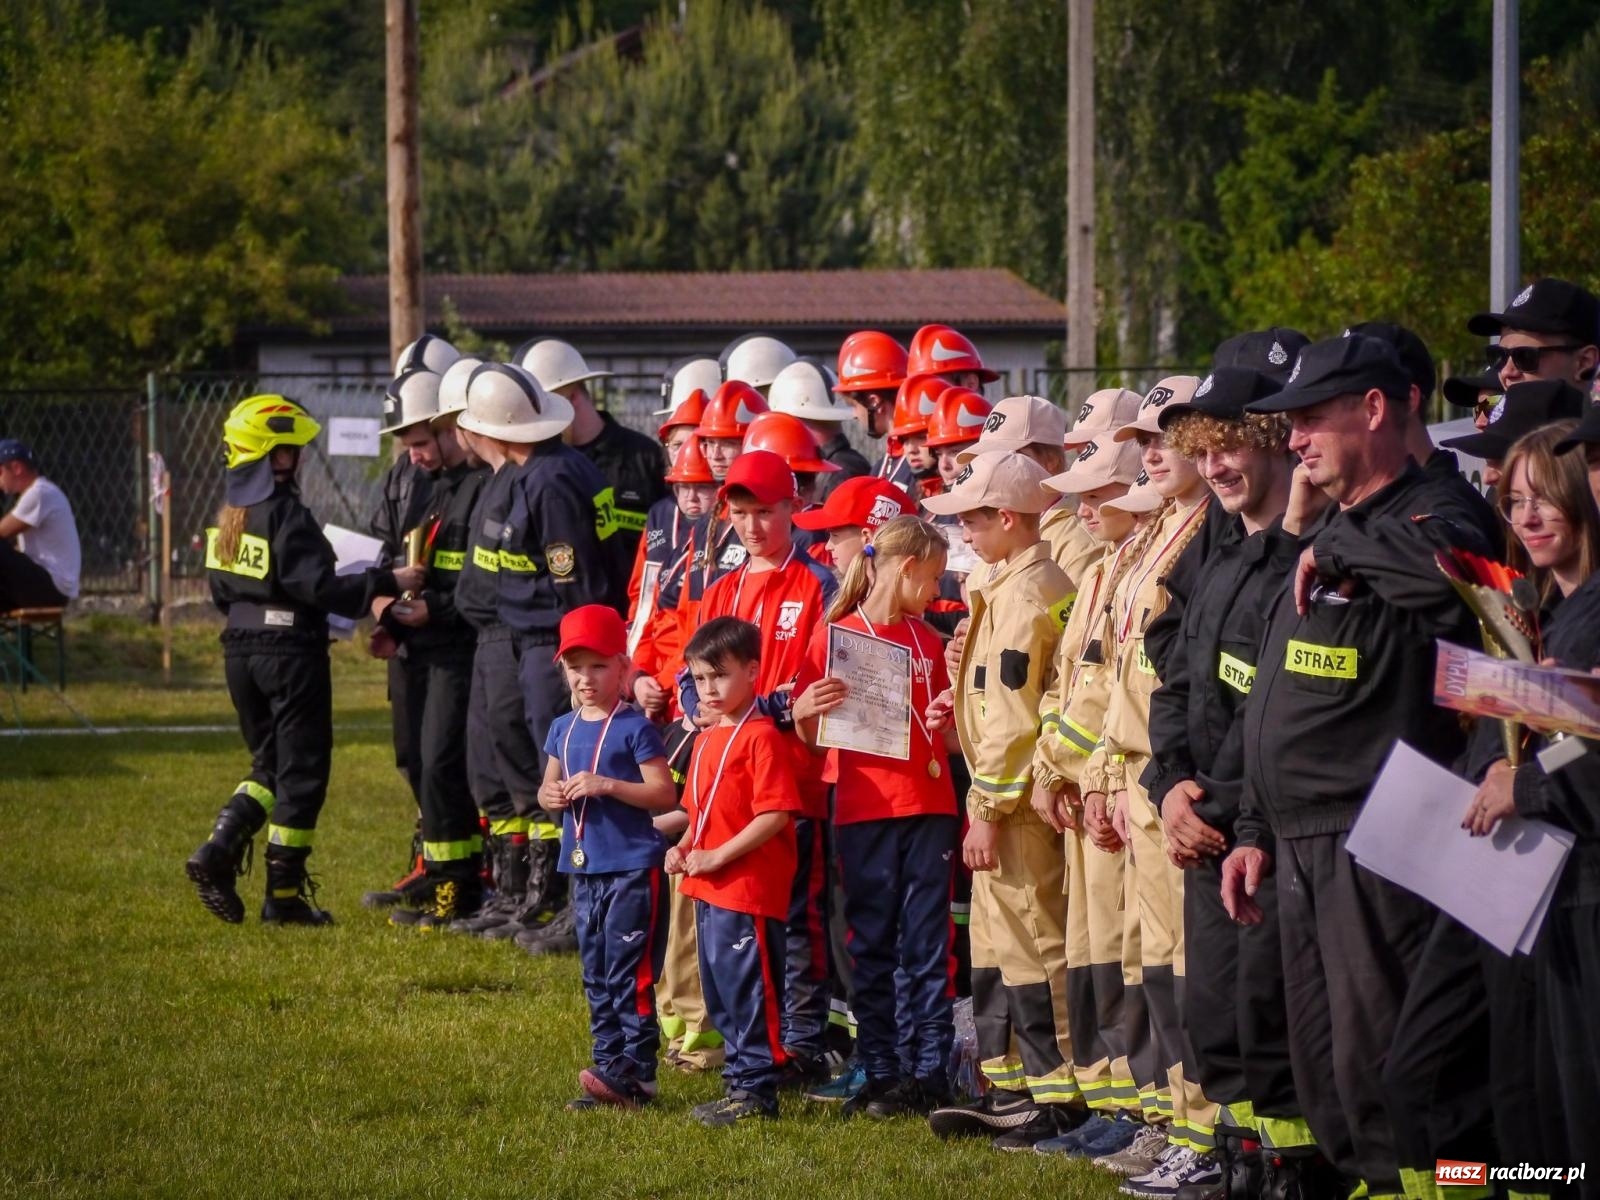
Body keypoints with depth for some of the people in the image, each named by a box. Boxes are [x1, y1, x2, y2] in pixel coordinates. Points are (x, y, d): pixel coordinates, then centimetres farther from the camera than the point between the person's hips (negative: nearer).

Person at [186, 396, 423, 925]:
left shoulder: (229, 512, 6)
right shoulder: (285, 514, -18)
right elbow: (320, 587, -22)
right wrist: (389, 581, -17)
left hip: (241, 652, 8)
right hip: (292, 654, -8)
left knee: (269, 765, 20)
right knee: (301, 772, 4)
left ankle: (218, 853, 1)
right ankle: (284, 892, 7)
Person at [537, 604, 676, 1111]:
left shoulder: (634, 728, -9)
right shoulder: (563, 730, 11)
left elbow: (665, 794, -14)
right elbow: (548, 789, 21)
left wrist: (607, 786, -22)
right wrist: (551, 797, -3)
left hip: (632, 867, -7)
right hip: (585, 868, 8)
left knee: (628, 974, -9)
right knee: (596, 977, 11)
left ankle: (636, 1073, -9)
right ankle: (608, 1067, 17)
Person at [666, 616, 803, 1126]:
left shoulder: (761, 737, -14)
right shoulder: (708, 740, 15)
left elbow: (775, 815, -20)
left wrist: (718, 856, -20)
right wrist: (684, 848, 6)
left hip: (749, 888, -10)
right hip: (710, 891, 10)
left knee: (749, 989, -4)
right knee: (720, 993, 15)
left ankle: (757, 1088, 1)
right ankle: (740, 1080, 24)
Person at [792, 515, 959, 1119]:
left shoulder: (929, 643, 14)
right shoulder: (835, 636, -1)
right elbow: (812, 739, 1)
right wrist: (803, 711, -20)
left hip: (929, 808, 4)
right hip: (864, 813, -3)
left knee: (927, 945, 2)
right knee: (872, 945, 3)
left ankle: (929, 1072, 4)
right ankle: (881, 1073, 8)